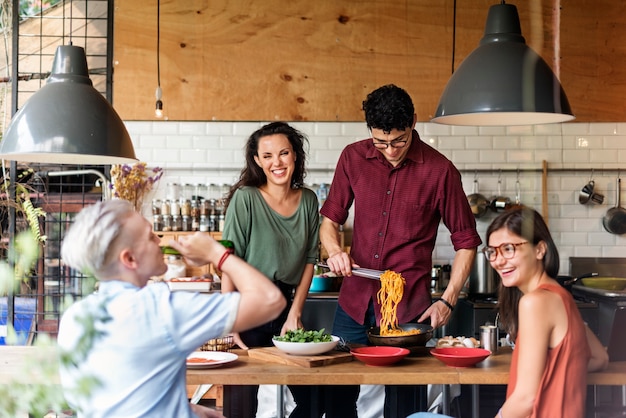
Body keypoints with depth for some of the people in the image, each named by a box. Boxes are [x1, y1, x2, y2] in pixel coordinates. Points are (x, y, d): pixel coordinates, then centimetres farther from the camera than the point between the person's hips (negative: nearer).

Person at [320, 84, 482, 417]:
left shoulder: (440, 171, -7)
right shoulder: (353, 157, 2)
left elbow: (466, 241, 1)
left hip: (408, 306, -3)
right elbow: (330, 218, 13)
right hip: (354, 301, 3)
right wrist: (334, 250, -8)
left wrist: (448, 300, -6)